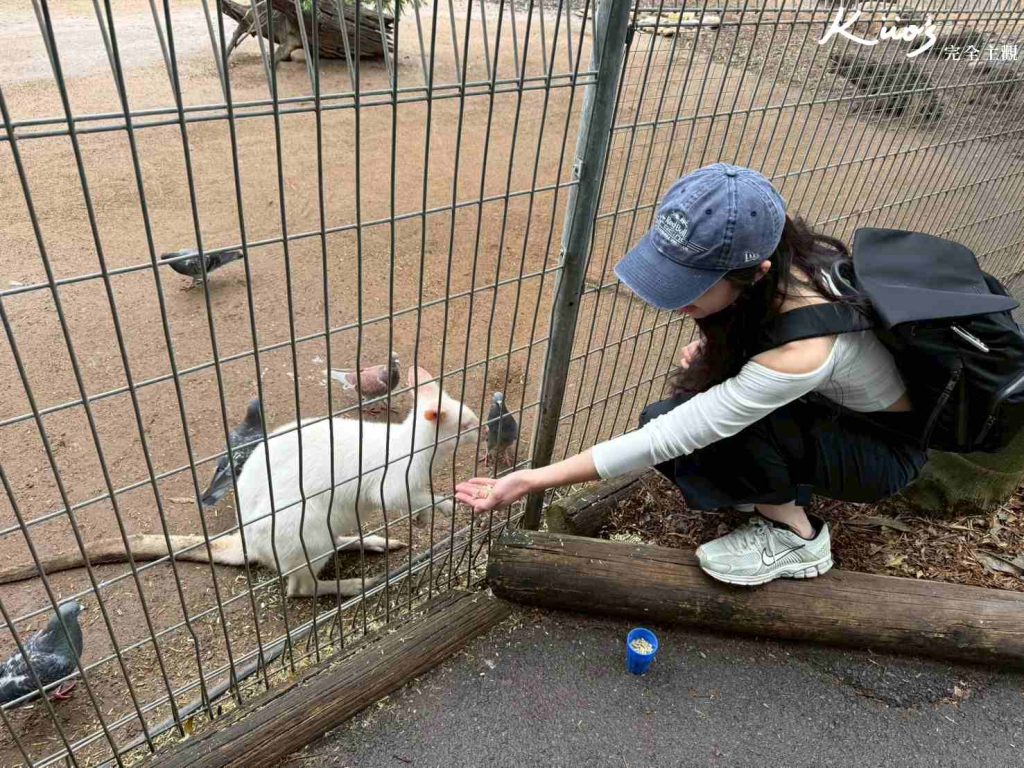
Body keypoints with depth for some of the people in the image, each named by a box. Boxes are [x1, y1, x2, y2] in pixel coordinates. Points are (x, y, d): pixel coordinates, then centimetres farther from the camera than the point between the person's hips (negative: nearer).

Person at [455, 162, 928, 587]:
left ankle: (795, 535, -8)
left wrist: (533, 480, -34)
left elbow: (668, 438, -37)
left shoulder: (800, 352, -41)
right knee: (664, 418, -13)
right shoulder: (781, 258, -21)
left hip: (885, 447, -7)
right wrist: (713, 348, -14)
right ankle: (775, 487, 8)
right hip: (830, 407, 7)